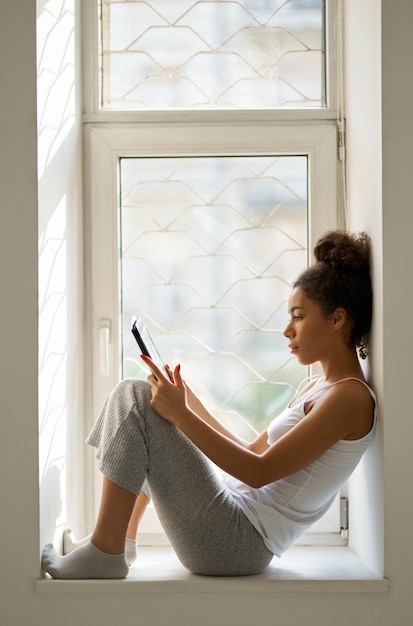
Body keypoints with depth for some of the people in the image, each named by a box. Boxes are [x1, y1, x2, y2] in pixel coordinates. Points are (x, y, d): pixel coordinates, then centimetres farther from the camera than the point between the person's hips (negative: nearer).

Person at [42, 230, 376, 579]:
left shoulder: (350, 396, -13)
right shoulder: (316, 388, 18)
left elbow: (260, 472, -19)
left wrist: (181, 414, -19)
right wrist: (188, 401, 17)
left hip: (238, 543, -10)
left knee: (136, 398, -14)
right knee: (135, 394, 18)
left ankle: (104, 554, -12)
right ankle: (121, 537, 11)